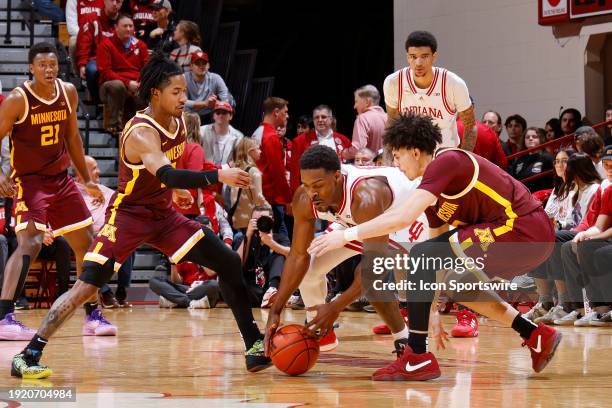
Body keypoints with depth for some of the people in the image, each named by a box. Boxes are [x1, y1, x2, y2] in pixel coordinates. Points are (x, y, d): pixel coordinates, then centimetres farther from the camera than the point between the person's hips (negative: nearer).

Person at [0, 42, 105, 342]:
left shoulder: (68, 93, 2)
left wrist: (87, 180, 17)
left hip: (60, 180, 7)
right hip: (28, 182, -7)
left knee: (87, 243, 9)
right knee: (30, 242, -24)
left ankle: (92, 315, 22)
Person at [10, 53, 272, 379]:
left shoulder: (178, 121, -1)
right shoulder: (141, 133, -25)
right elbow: (168, 175, -43)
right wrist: (218, 177, -49)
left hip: (163, 215, 7)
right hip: (128, 215, -7)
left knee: (230, 263, -2)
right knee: (87, 285, -17)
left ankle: (255, 345, 4)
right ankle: (28, 355, -10)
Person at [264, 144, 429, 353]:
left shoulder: (365, 197, -44)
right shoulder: (304, 199, -25)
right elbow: (298, 255, -15)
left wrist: (335, 307, -44)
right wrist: (275, 311, -22)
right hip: (354, 221, 7)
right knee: (309, 265, -1)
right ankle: (318, 334, 23)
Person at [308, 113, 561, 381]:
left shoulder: (446, 161, -12)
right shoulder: (434, 193, 17)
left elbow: (403, 217, -23)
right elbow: (436, 261, 21)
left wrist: (347, 235, -15)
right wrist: (433, 314, 22)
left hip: (524, 233, -11)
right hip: (535, 237, 11)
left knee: (421, 255, -14)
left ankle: (417, 358, -9)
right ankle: (537, 336, 23)